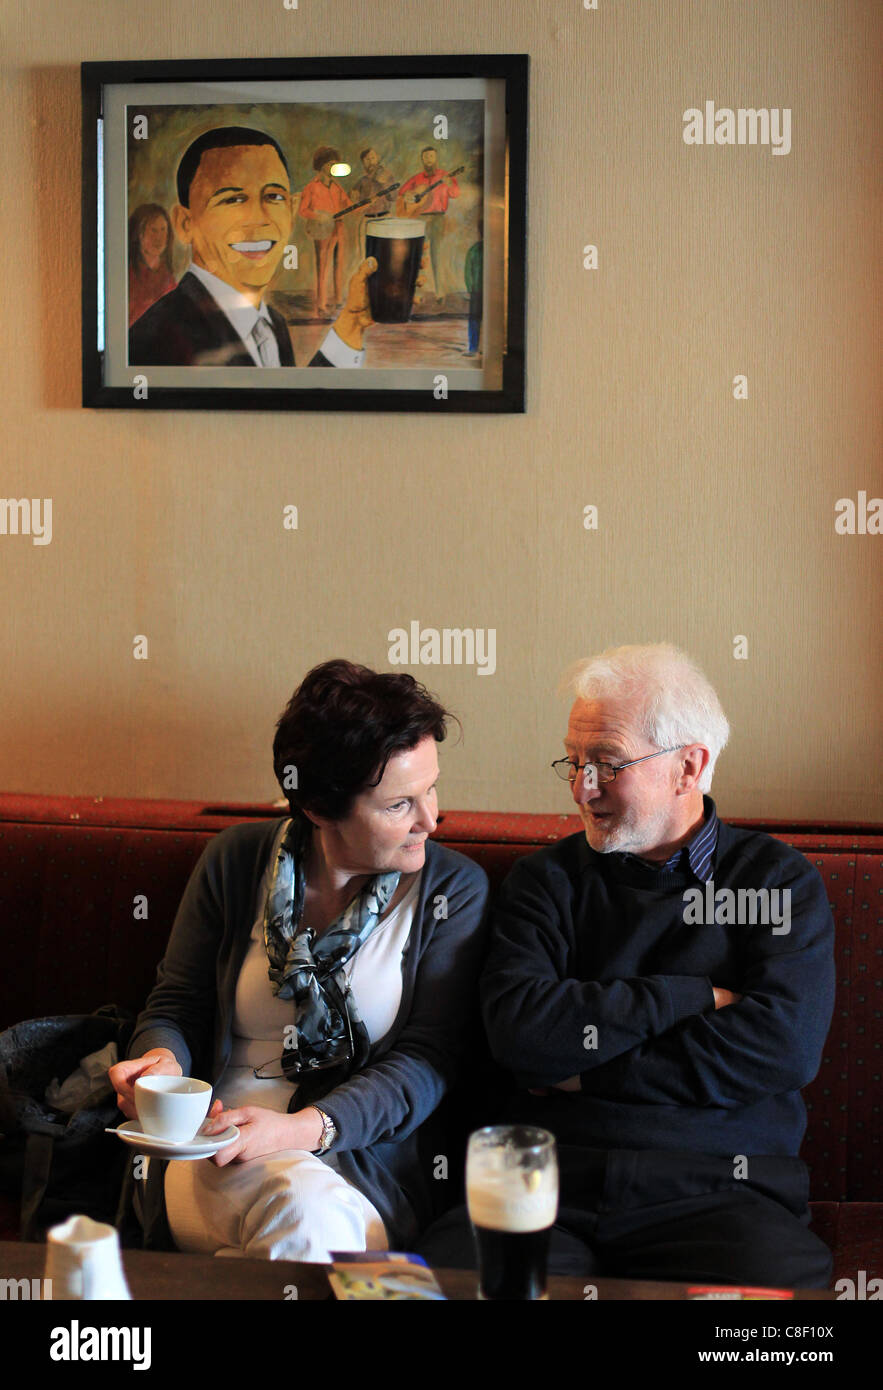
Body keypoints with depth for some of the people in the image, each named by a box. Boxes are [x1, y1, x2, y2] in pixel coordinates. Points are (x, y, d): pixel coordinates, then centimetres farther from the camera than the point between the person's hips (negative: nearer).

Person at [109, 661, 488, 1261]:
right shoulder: (237, 861, 6)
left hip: (368, 1161, 0)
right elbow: (178, 1006, 15)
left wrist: (301, 1128, -21)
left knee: (321, 1220, -35)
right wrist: (163, 1060, -10)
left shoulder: (454, 888, 1)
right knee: (303, 1199, -34)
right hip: (224, 1148, 1)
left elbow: (426, 1061, -6)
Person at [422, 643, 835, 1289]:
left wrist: (579, 1071, -2)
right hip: (551, 1183, 1)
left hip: (717, 1192, -1)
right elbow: (518, 1030, -2)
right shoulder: (548, 879, 15)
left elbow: (783, 1047, -6)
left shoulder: (780, 880, 11)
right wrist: (695, 997, -4)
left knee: (775, 1279, -34)